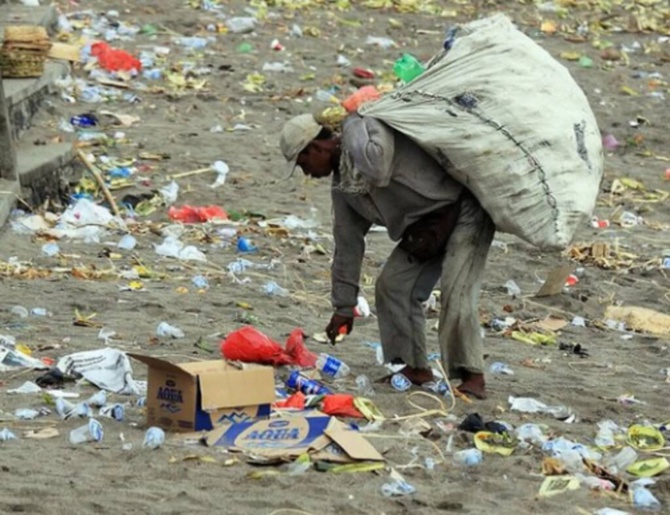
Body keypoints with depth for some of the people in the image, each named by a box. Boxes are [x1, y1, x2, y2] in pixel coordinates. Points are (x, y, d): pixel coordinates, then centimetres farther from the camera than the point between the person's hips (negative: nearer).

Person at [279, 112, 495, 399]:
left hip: (463, 211, -9)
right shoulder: (341, 187, 9)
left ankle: (472, 378, -16)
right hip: (424, 228, 9)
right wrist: (344, 306, 16)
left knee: (456, 292, -20)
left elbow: (375, 164, -41)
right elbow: (347, 244, 14)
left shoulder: (368, 128, -17)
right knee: (391, 287, 3)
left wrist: (352, 122, -22)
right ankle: (415, 368, 9)